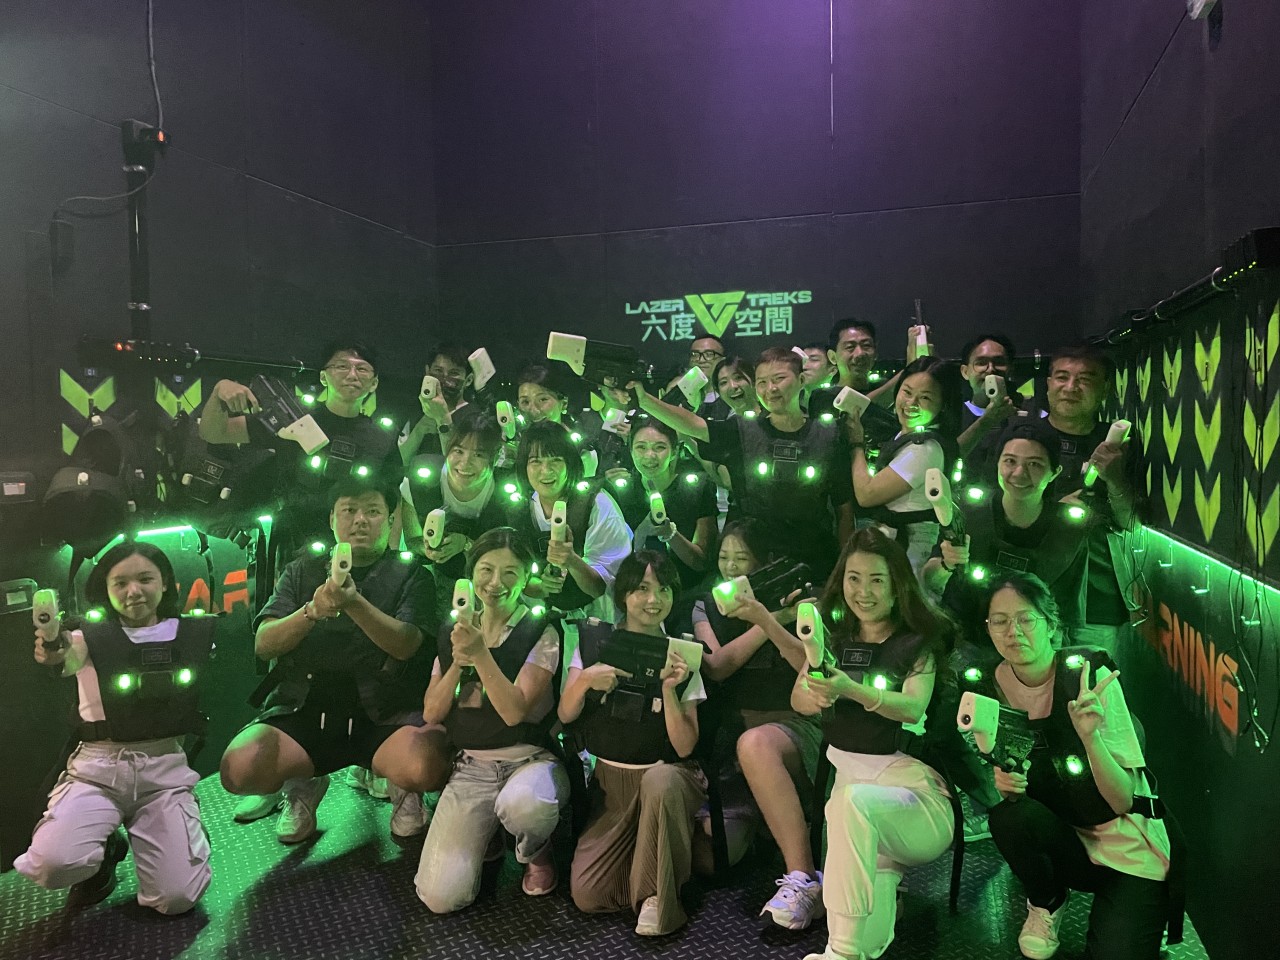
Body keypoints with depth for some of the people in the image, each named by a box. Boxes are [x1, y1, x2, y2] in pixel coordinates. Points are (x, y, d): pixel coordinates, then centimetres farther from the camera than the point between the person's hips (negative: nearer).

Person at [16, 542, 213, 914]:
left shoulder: (191, 633, 4)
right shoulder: (92, 637, -1)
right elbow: (63, 659, -22)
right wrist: (51, 641, -44)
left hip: (166, 769, 0)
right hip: (98, 767, 0)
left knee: (176, 897, -15)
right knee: (52, 863, -29)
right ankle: (105, 851, 9)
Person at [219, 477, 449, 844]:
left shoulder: (411, 576, 7)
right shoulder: (302, 572, 15)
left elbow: (405, 645, -9)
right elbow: (263, 644, 4)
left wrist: (354, 603, -25)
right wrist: (311, 612, -16)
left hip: (383, 714, -2)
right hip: (303, 709, 3)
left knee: (426, 768, -32)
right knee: (238, 768, -25)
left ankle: (402, 788, 7)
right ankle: (302, 785, 11)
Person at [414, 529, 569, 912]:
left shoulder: (540, 633, -5)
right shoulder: (453, 631, 8)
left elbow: (515, 711, -16)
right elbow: (431, 714, 5)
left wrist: (480, 654, -24)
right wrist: (458, 662, -10)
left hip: (529, 758, -3)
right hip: (470, 766, 3)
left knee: (523, 805, -41)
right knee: (440, 896, -16)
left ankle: (536, 851, -2)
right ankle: (487, 833, 18)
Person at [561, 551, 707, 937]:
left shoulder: (680, 657, -5)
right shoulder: (594, 640, -1)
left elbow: (684, 747, -10)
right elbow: (566, 715, -3)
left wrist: (669, 689, -23)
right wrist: (584, 680, -22)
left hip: (666, 776, -1)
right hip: (610, 780, 2)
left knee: (660, 779, -39)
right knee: (587, 896, -15)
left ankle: (657, 896, -17)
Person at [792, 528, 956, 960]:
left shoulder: (918, 641, -2)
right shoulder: (835, 635, 11)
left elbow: (914, 709, -19)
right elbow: (798, 700, 4)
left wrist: (850, 689, -36)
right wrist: (814, 696, -21)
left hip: (903, 775, -3)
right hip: (842, 769, 3)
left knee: (853, 801, -34)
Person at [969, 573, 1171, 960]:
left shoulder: (1090, 675, -19)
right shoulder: (996, 685, -7)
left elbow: (1122, 801, -20)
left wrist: (1090, 736, -37)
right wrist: (1004, 783, -21)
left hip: (1126, 848, -3)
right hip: (1060, 837, 3)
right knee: (1008, 816, -28)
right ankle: (1046, 904, 2)